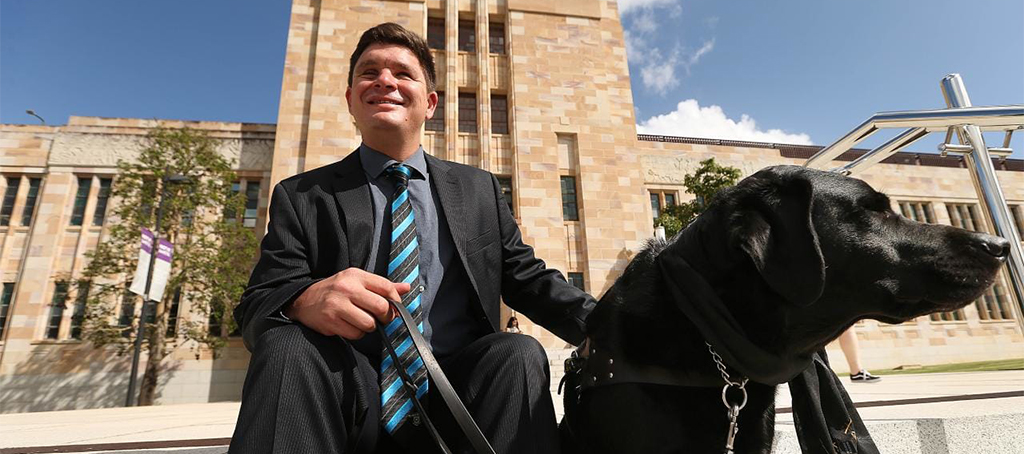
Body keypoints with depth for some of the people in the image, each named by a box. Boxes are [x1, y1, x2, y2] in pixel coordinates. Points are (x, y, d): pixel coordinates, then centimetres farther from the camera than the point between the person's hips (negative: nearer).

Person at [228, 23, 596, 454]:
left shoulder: (479, 189, 11)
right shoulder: (300, 196, 6)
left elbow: (528, 278, 9)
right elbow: (255, 307, 0)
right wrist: (305, 300, -26)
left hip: (454, 394, 2)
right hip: (348, 396, -1)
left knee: (519, 353, -27)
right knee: (288, 345, -29)